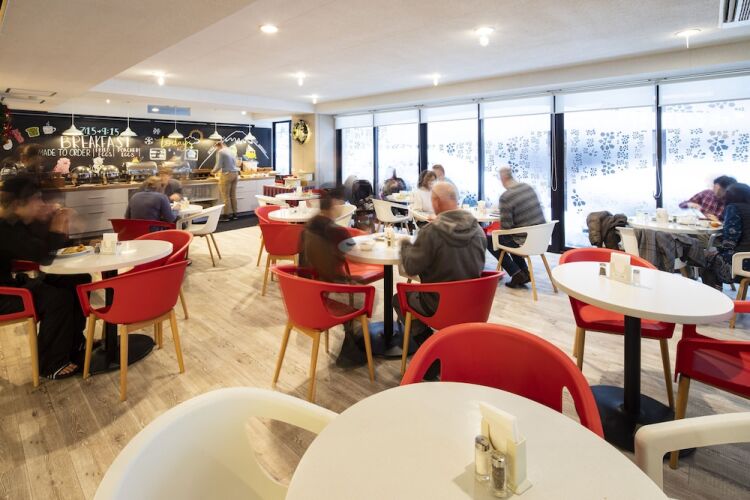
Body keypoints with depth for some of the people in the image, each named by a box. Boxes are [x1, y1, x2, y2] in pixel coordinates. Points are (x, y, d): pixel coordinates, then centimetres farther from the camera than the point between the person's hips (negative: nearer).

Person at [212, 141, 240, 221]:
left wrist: (214, 171, 6)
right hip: (235, 173, 7)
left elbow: (219, 165, -12)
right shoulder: (230, 151, 15)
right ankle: (234, 214, 14)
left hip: (227, 174, -7)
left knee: (226, 196, -2)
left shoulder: (220, 152, -7)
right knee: (233, 195, 10)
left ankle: (227, 215, -1)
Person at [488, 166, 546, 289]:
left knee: (489, 240, 12)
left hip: (526, 241, -8)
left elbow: (506, 226, -19)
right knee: (511, 237, 34)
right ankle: (524, 272, 28)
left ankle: (516, 274, 9)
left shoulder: (505, 197, -20)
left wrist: (500, 220, 4)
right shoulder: (528, 187, 3)